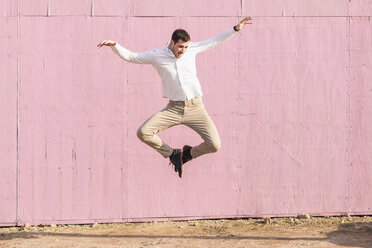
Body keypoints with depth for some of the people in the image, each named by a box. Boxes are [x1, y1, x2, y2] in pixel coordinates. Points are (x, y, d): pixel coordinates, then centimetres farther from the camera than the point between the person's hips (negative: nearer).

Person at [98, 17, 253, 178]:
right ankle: (172, 154, 6)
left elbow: (215, 41, 19)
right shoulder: (156, 56, 0)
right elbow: (129, 56, 7)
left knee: (214, 145, -14)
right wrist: (114, 45, -9)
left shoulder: (191, 50, 6)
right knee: (143, 133, -20)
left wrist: (235, 29, 18)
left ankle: (188, 153, 19)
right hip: (173, 109, -1)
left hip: (195, 108, 1)